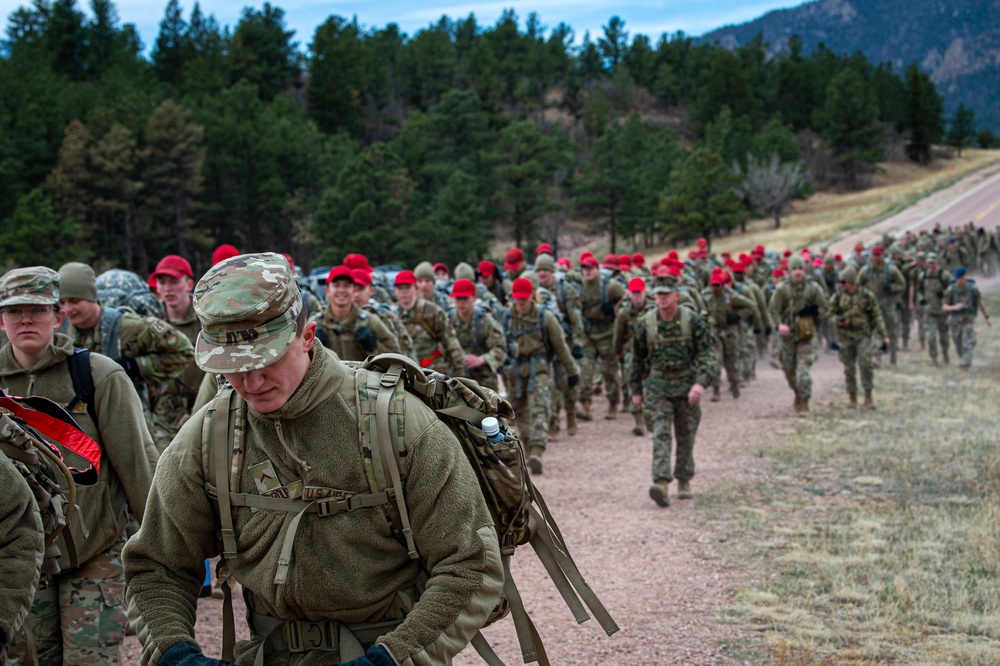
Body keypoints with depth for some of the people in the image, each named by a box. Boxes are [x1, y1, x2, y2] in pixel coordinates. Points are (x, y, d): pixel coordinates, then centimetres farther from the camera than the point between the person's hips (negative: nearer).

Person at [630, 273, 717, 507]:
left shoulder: (694, 321, -8)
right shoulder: (644, 324, -3)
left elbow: (707, 354, -11)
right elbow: (637, 359, 9)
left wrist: (701, 383, -26)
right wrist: (636, 390, 14)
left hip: (687, 386, 0)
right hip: (657, 386, 0)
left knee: (686, 436, 10)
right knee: (661, 432, -14)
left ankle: (684, 481, 27)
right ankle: (661, 484, -24)